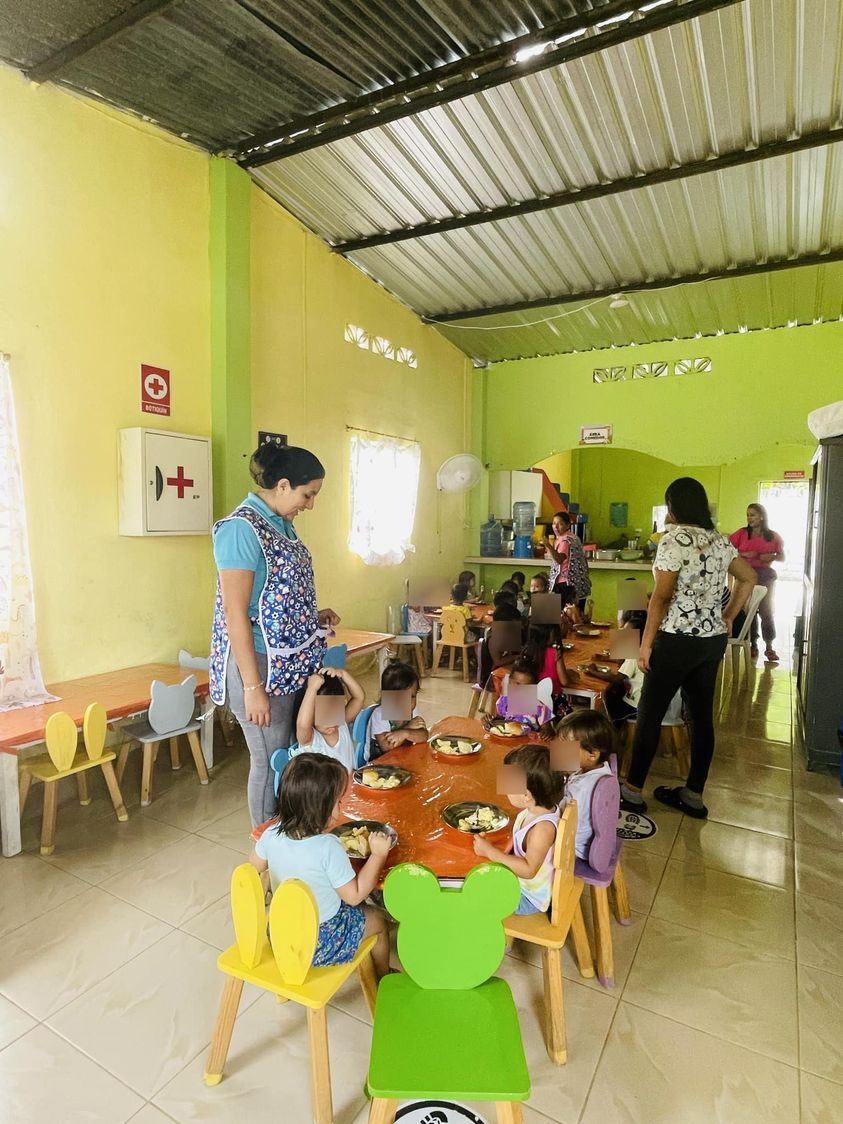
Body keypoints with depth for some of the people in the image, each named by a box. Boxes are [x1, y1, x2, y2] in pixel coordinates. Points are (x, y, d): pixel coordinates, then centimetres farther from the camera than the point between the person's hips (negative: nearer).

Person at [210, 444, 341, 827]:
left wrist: (314, 616, 6)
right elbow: (236, 613, -19)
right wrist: (253, 687, -20)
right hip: (262, 665, -8)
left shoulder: (281, 524, 11)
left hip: (292, 664, 9)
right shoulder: (242, 528, -16)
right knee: (271, 763, 5)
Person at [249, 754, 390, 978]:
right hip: (320, 943, -5)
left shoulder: (272, 834, -18)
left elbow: (254, 868, 2)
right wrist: (378, 854, -18)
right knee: (378, 921, 21)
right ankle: (383, 978, 41)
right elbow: (354, 896, -22)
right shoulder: (328, 847, -34)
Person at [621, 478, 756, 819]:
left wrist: (646, 642, -12)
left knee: (649, 714, 4)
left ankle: (632, 791, 14)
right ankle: (693, 796, 23)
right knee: (702, 716, 12)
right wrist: (727, 618, 21)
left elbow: (661, 597, -17)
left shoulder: (675, 539, -15)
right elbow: (749, 579, 20)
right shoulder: (720, 541, 9)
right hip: (713, 640, 8)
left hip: (677, 641, -7)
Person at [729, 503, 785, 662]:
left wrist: (771, 557, -11)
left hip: (765, 576, 0)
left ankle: (769, 647, 10)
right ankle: (753, 645, 17)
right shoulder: (742, 533, 0)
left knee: (766, 611, 2)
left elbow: (782, 557, 9)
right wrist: (745, 554, -16)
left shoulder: (773, 536, 3)